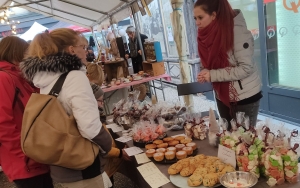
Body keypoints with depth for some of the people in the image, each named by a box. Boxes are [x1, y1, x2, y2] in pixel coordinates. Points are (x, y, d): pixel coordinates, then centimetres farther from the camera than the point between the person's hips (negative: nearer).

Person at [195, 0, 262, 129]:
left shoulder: (237, 31, -21)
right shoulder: (207, 34, -1)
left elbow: (246, 68, -24)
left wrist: (213, 75, -25)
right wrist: (205, 74, -10)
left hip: (245, 97, -6)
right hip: (222, 97, 6)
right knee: (228, 132, 17)